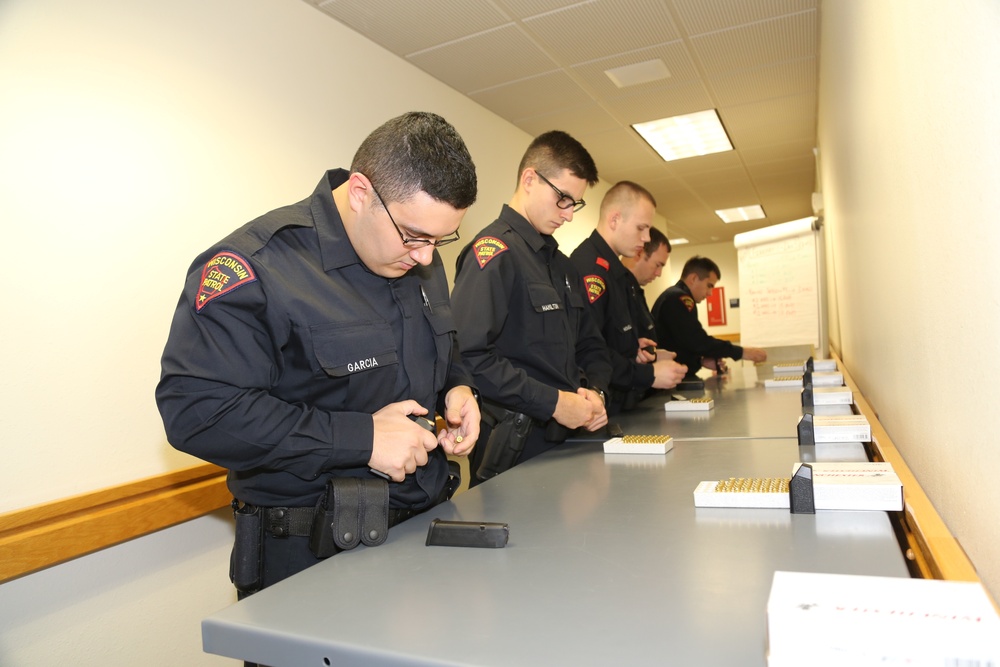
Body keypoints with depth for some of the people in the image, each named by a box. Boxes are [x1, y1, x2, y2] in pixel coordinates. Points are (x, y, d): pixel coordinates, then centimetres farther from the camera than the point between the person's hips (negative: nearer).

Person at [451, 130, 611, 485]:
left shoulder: (562, 265, 15)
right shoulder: (494, 251, -14)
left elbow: (590, 346, 21)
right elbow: (469, 356, -25)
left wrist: (595, 391, 0)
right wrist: (553, 402, -20)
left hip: (564, 441, 9)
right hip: (515, 450, -8)